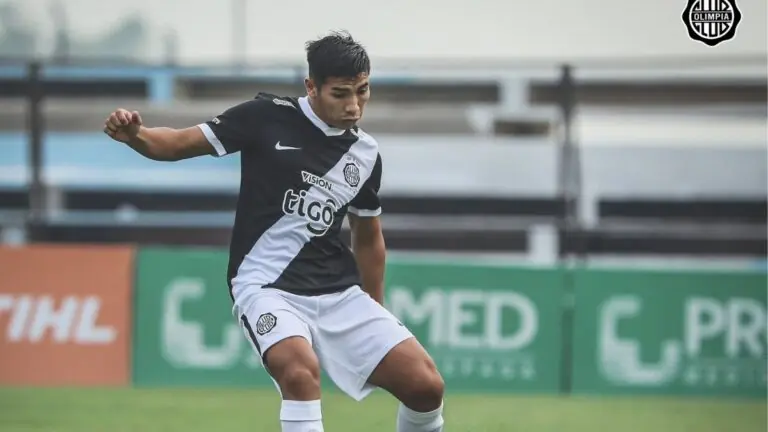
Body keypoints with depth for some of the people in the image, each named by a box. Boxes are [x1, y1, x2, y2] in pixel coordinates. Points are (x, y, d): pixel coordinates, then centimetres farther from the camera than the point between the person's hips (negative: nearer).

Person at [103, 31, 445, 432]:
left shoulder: (365, 154, 6)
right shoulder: (268, 117, -7)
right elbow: (179, 143, -4)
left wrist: (376, 320, 24)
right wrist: (134, 134, -25)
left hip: (339, 293, 5)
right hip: (267, 287, -5)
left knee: (425, 385, -7)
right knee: (300, 369, -35)